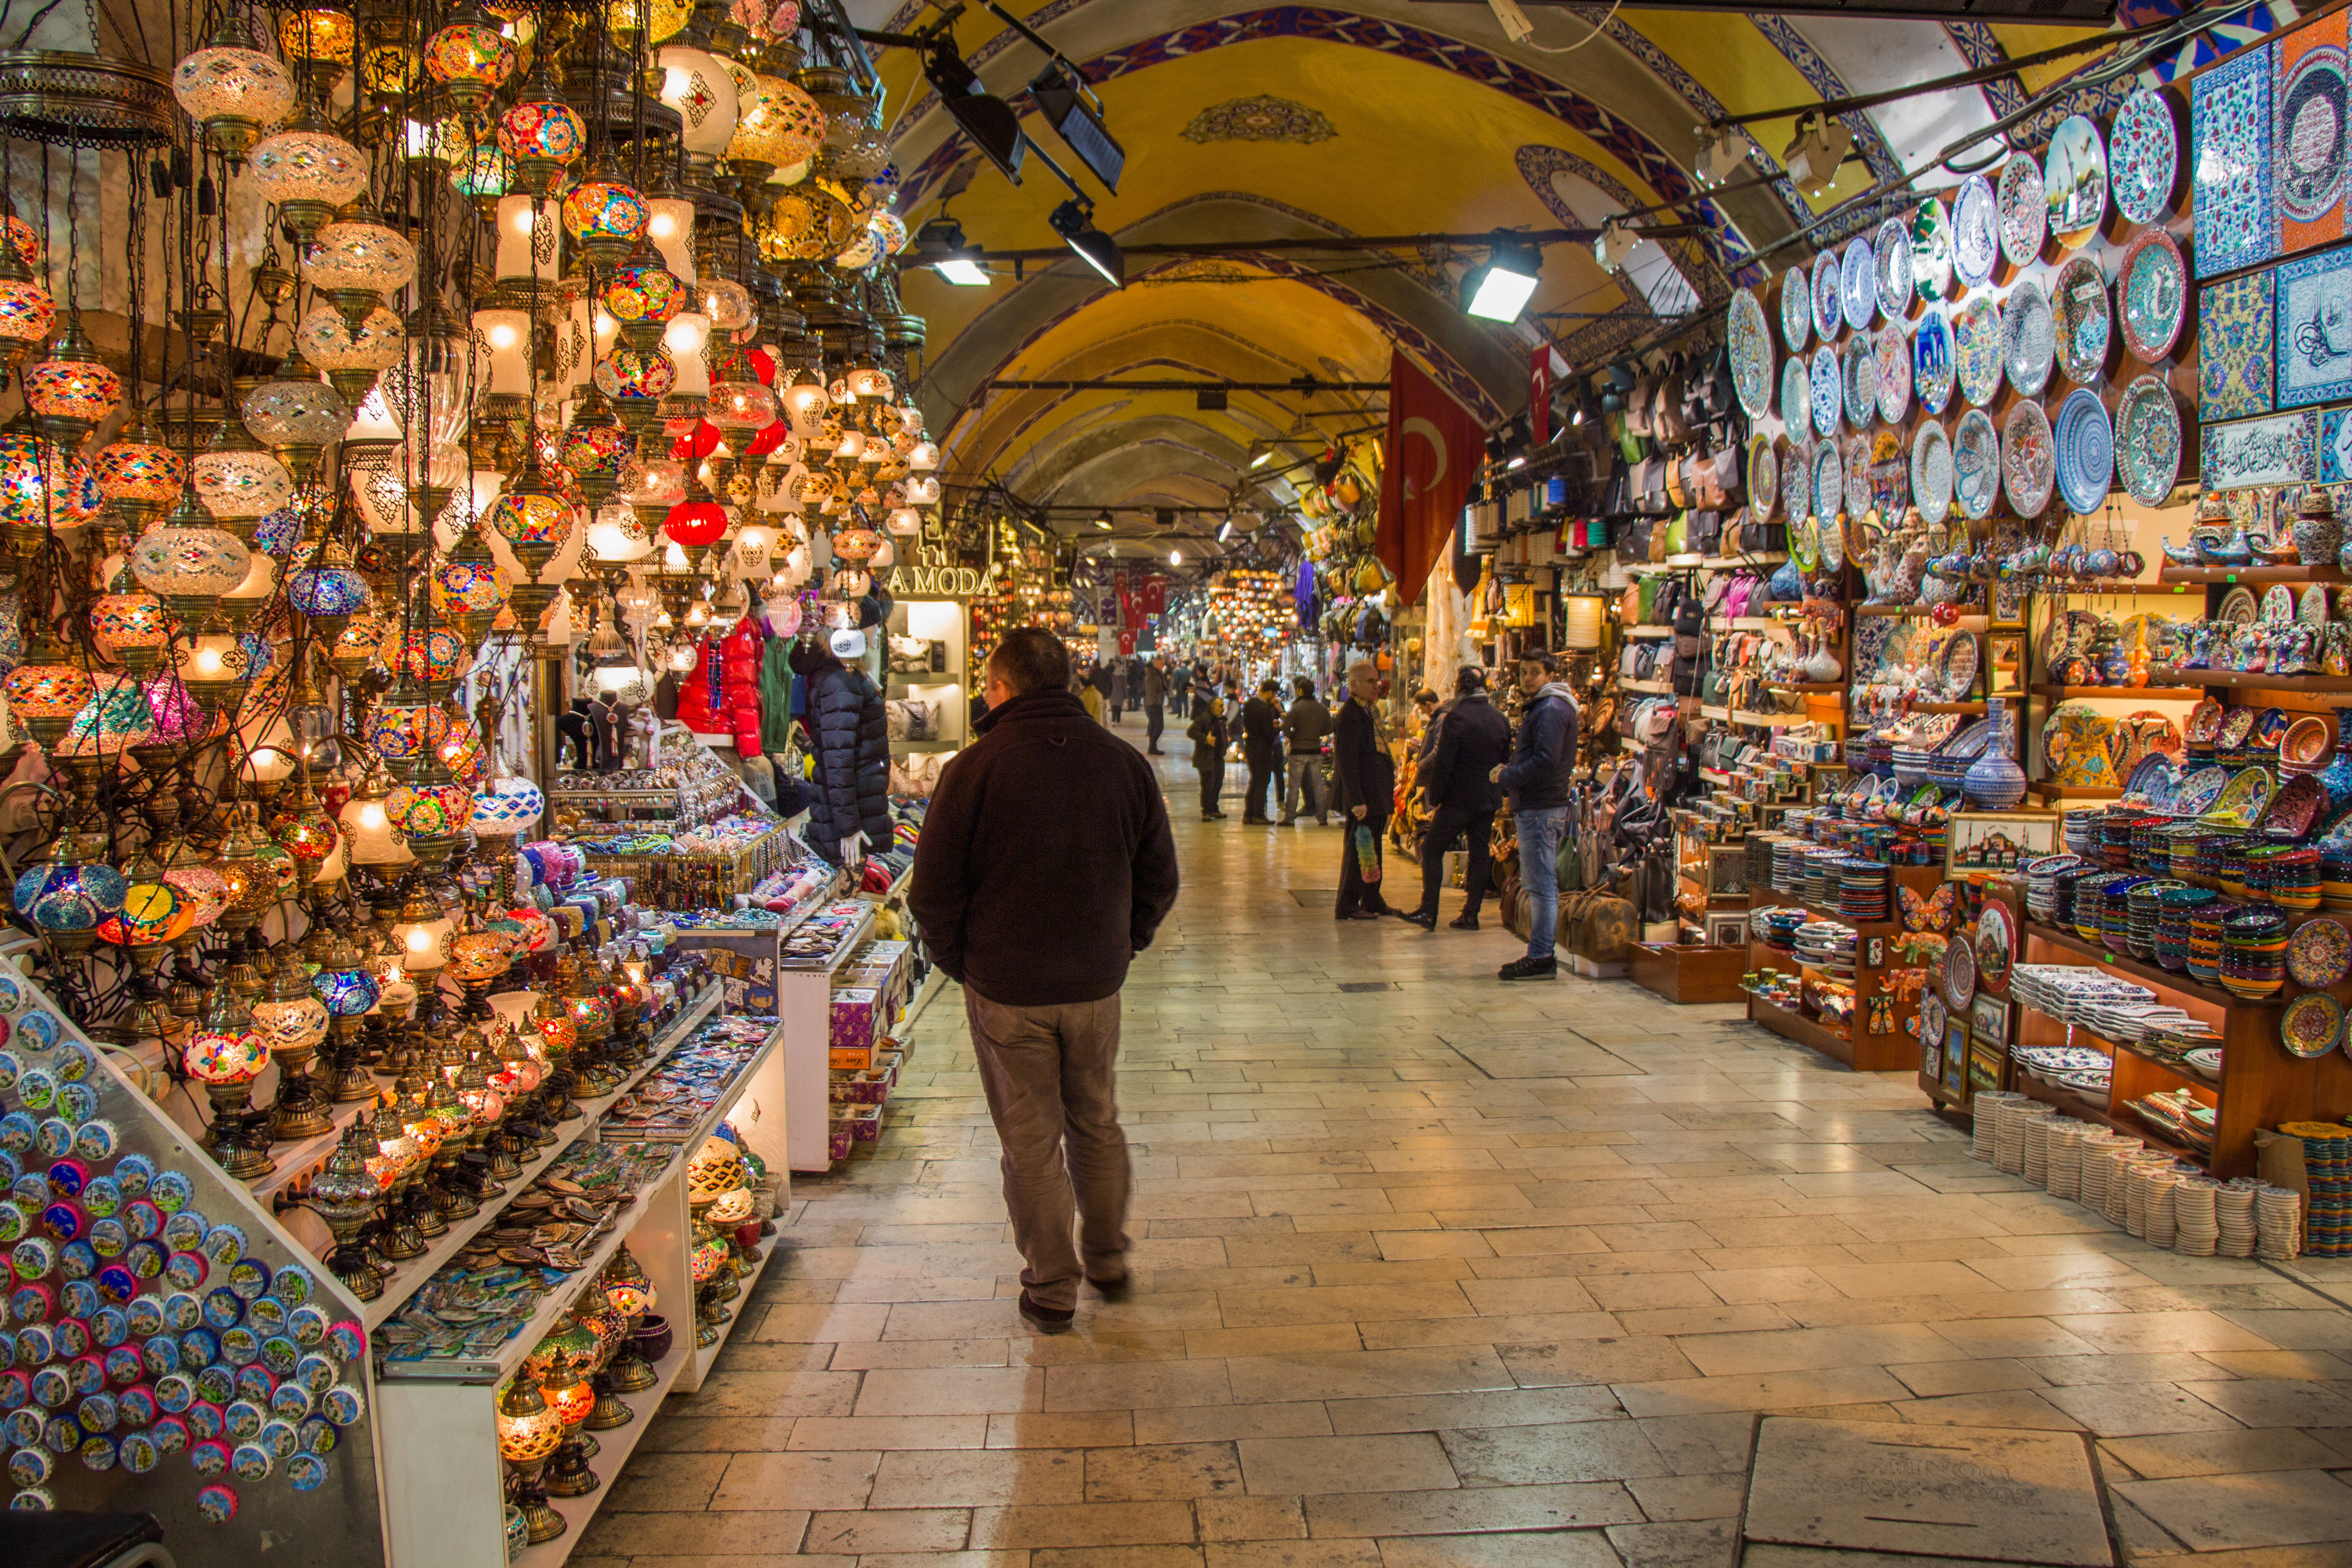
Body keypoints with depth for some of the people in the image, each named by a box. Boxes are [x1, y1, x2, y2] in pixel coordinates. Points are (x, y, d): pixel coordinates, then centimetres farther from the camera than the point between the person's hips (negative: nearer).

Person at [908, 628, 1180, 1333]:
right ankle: (1108, 1260, 33)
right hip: (1096, 984, 3)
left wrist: (960, 961, 6)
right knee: (1098, 1125, 20)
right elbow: (1159, 878, 4)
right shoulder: (1124, 763, -3)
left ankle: (1050, 1289, 18)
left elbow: (933, 890, -9)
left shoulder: (974, 769, -14)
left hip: (1006, 990, -3)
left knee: (1031, 1141, 8)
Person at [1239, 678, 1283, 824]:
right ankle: (1259, 815, 3)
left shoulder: (1248, 704, 6)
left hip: (1250, 748, 8)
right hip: (1263, 750, -8)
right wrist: (1279, 727, -2)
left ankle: (1248, 814, 18)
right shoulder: (1265, 709, -21)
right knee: (1262, 782, 0)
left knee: (1254, 781, 16)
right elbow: (1270, 733, -22)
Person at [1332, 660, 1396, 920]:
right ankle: (1348, 906, 3)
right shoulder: (1349, 715, -15)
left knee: (1373, 849, 16)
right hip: (1362, 798, -10)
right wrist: (1356, 801, -24)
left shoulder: (1370, 712, 16)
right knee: (1356, 850, -3)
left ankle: (1372, 900, 25)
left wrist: (1387, 795, 19)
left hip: (1377, 797, 10)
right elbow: (1346, 762, -21)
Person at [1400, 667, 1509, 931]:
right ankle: (1471, 914, 11)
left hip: (1459, 798, -6)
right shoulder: (1500, 719, 7)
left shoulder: (1456, 717, -14)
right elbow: (1506, 760, 14)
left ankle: (1428, 912, -4)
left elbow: (1443, 763, -16)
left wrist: (1435, 798, -7)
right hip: (1489, 799, 6)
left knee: (1432, 849, 2)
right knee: (1479, 854, 10)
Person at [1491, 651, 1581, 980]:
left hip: (1540, 808, -11)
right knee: (1536, 884, 15)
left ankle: (1541, 958, -7)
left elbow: (1546, 761, -23)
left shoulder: (1551, 710, -14)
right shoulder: (1541, 707, 20)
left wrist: (1506, 777, -14)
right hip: (1535, 807, 11)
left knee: (1541, 885, -9)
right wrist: (1509, 770, 9)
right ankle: (1543, 955, 21)